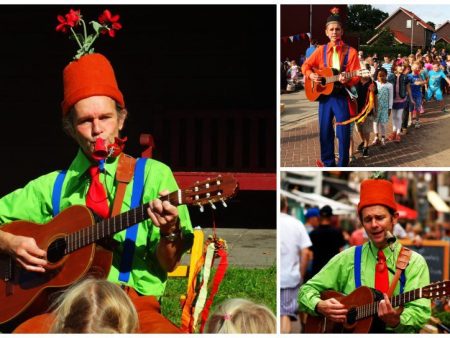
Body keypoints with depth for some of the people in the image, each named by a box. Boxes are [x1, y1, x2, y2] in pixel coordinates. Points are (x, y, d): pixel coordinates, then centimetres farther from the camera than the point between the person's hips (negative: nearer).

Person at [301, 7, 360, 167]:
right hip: (324, 94, 3)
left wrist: (347, 80, -28)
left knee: (343, 131, -2)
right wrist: (311, 75, -7)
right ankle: (328, 163, 19)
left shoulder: (350, 51, -4)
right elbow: (306, 66, 13)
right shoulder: (321, 50, 5)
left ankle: (342, 165, 7)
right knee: (325, 130, 8)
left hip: (342, 95, -3)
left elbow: (356, 76, -7)